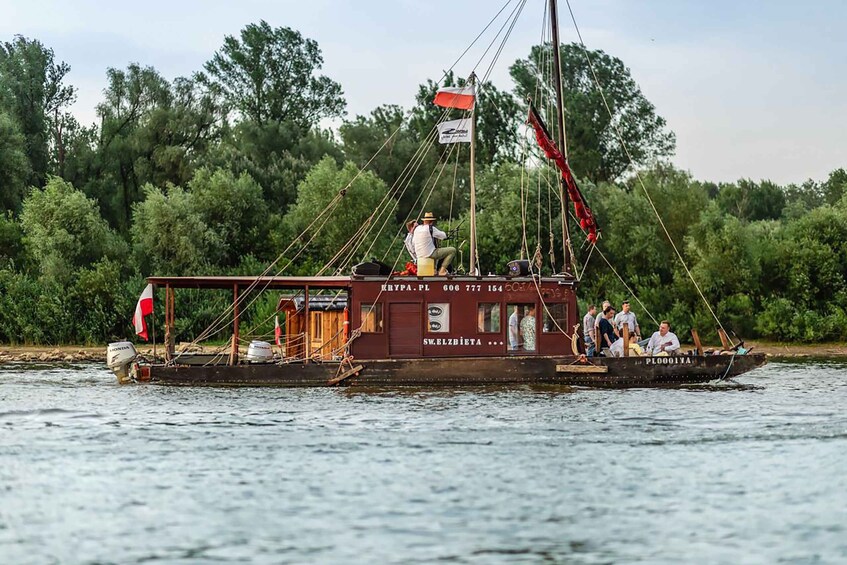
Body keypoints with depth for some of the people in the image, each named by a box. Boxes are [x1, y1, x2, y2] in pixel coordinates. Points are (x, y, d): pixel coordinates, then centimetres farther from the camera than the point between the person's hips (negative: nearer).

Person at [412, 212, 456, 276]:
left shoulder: (417, 228, 7)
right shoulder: (431, 228, -13)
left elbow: (413, 240, 20)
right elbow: (444, 236, -3)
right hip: (429, 254, -8)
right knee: (453, 250, -3)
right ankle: (442, 270, -6)